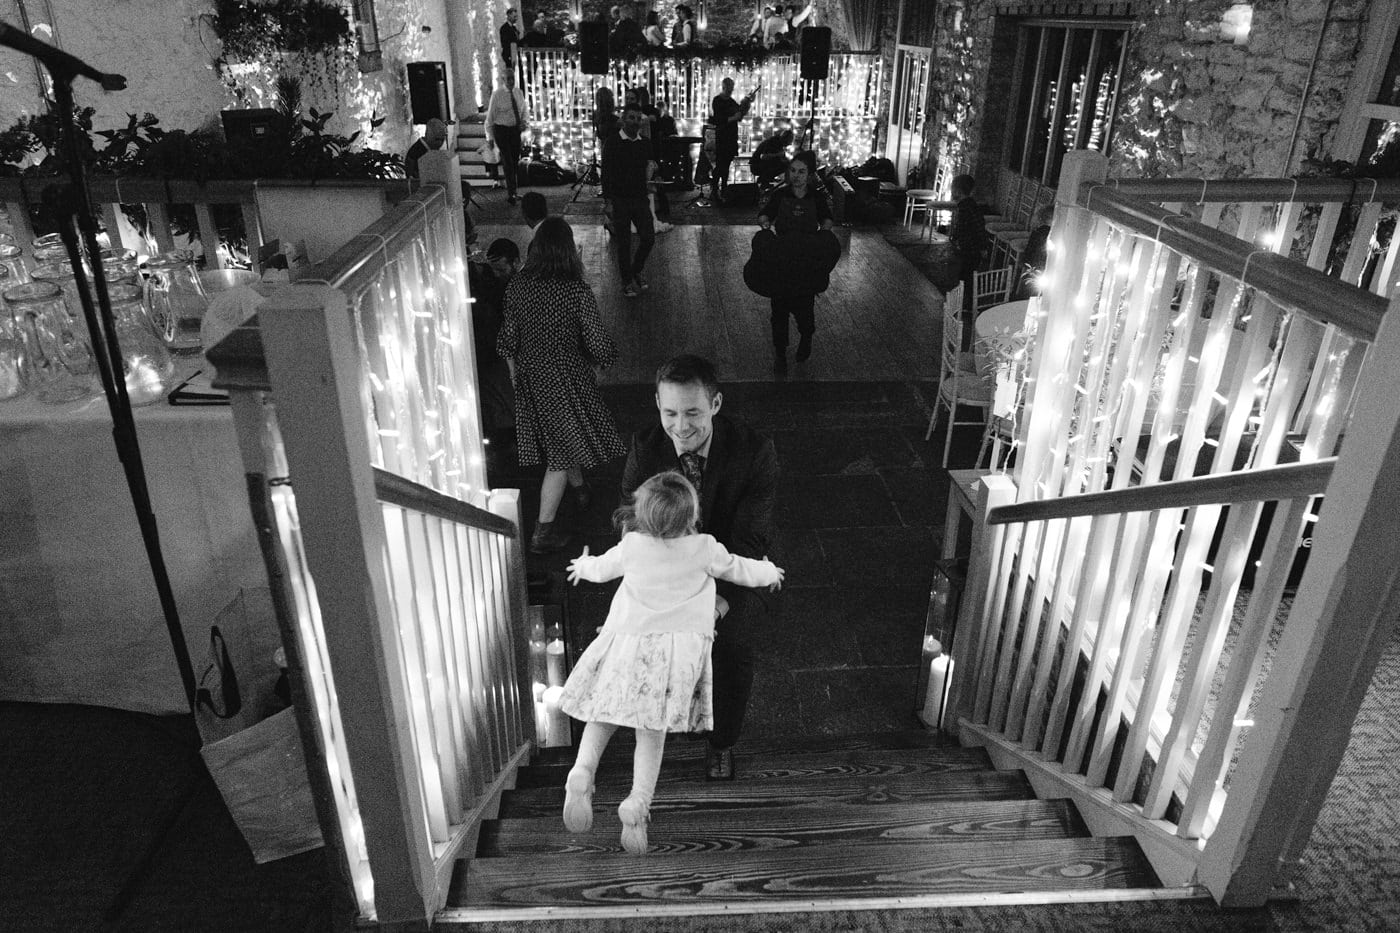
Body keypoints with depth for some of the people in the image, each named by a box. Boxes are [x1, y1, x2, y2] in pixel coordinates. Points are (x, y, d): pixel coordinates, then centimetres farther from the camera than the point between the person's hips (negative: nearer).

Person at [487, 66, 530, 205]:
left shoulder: (519, 92, 3)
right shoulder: (497, 94, -11)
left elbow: (523, 112, 16)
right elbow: (490, 117, -7)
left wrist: (524, 122, -6)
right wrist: (491, 138, -8)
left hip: (515, 129, 5)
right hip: (501, 130, -5)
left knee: (516, 160, 13)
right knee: (507, 162, -5)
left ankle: (516, 190, 28)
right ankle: (511, 193, 3)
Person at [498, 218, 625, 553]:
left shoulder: (516, 287, -9)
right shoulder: (576, 290, -22)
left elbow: (508, 339, 0)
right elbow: (598, 344, -20)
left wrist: (515, 370, 17)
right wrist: (605, 357, 3)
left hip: (530, 376, 5)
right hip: (567, 377, -5)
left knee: (557, 437, 26)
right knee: (564, 449, 6)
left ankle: (579, 489, 51)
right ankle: (543, 532, 9)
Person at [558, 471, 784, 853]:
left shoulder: (631, 546, 0)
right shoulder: (705, 549, -3)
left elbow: (602, 569, 19)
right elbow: (740, 570, 14)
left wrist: (583, 565, 43)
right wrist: (769, 572, 35)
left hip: (627, 640, 1)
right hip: (679, 648, -1)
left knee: (603, 714, 14)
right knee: (652, 732, 5)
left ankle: (583, 769, -9)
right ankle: (637, 804, -4)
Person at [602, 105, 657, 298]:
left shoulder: (645, 143, 6)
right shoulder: (612, 142, -6)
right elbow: (606, 172, -7)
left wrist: (651, 168, -8)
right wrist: (608, 201, -11)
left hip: (640, 198, 4)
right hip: (620, 200, -4)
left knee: (649, 238, -2)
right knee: (624, 243, 2)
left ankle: (636, 271, 24)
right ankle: (627, 281, 18)